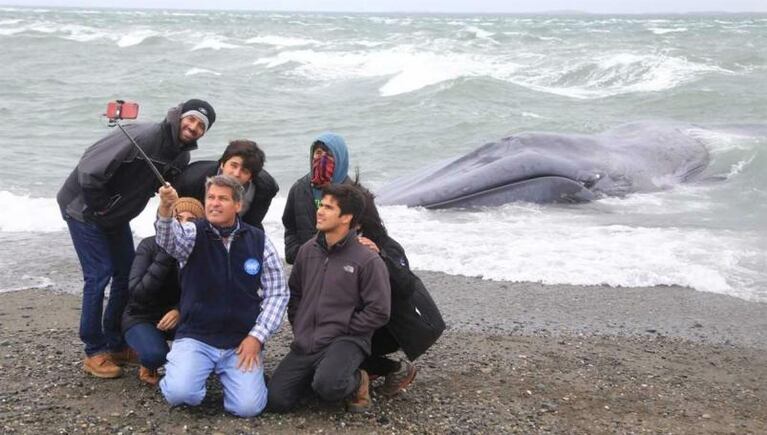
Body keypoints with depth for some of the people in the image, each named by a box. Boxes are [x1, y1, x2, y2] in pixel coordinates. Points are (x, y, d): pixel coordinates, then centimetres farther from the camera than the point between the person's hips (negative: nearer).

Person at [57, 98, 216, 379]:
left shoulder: (181, 156, -3)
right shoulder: (142, 137, -29)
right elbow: (90, 170, -33)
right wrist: (98, 206, -21)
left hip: (117, 216, 8)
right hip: (84, 208, -8)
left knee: (127, 274, 9)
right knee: (98, 276, -9)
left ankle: (116, 344, 23)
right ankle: (95, 353, 2)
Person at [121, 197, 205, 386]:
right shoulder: (150, 246, -18)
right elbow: (136, 292, -28)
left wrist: (180, 310, -31)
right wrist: (166, 254, -35)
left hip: (177, 317, 3)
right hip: (141, 317, -3)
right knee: (155, 354, -35)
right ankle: (148, 366, 2)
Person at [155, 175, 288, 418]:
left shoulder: (259, 241, 2)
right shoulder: (193, 234, -2)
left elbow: (277, 293, 3)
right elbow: (169, 239, -27)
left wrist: (257, 336, -6)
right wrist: (165, 209, -49)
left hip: (242, 342, 1)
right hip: (196, 337, -1)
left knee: (248, 407, -17)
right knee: (179, 394, -25)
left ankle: (226, 372, 17)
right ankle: (182, 367, 13)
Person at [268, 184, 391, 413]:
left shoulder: (368, 261, -9)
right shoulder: (307, 250, 9)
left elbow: (378, 312, -10)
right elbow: (294, 293, 21)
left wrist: (343, 331, -9)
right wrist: (299, 327, 10)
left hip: (345, 341, -5)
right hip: (305, 344, 6)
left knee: (328, 387, -35)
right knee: (277, 399, -8)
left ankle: (356, 381, 1)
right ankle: (315, 375, 21)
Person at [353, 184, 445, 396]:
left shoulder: (387, 247, -24)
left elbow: (406, 287, -38)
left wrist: (380, 256, -48)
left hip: (411, 324, -7)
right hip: (381, 319, 7)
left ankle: (400, 370, 4)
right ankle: (373, 368, 17)